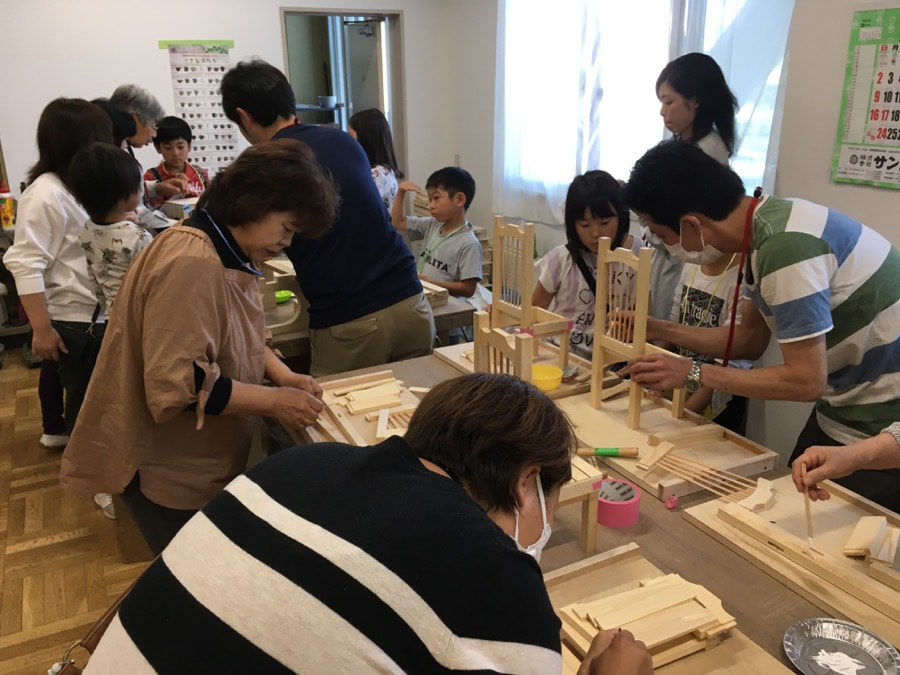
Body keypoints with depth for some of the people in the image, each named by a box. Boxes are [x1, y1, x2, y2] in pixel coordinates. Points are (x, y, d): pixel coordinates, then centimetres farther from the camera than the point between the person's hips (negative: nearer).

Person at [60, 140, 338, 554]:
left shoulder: (229, 253, 4)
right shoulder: (191, 264, -29)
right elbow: (177, 386, -32)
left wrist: (283, 375, -4)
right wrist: (273, 402, -24)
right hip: (168, 473, -9)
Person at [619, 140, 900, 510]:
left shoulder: (785, 245, -29)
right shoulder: (764, 225, 0)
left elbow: (806, 380, -26)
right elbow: (750, 339, 10)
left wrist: (693, 373, -20)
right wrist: (659, 329, 3)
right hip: (841, 413, 9)